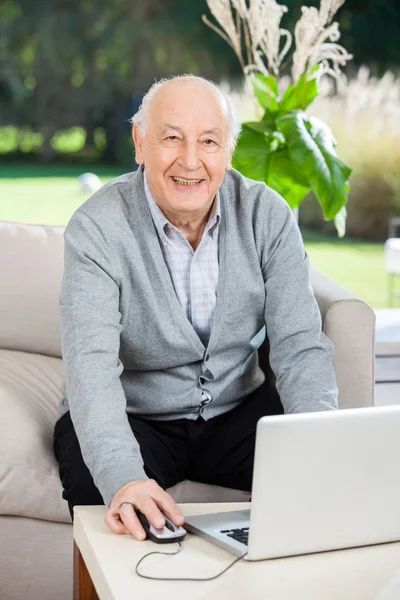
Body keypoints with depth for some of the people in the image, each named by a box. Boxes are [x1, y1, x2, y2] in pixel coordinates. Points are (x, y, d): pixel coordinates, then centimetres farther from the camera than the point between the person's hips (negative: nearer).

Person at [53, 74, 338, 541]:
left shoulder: (267, 214, -7)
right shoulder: (97, 229, -17)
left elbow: (299, 345, -11)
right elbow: (91, 363, -29)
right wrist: (123, 477, -47)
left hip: (238, 410, 3)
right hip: (132, 417, -3)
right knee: (99, 487, -34)